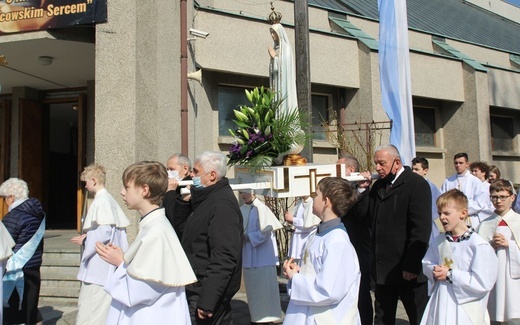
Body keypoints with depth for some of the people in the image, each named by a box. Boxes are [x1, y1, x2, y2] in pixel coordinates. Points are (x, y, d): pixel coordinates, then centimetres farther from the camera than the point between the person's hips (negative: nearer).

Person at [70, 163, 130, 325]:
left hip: (98, 265, -10)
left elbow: (105, 231, -22)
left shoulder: (101, 201, -14)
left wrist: (84, 240, -8)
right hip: (104, 267, 10)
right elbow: (119, 227, 16)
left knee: (89, 312, -6)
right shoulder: (109, 200, 14)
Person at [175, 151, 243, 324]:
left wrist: (206, 301, -28)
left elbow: (223, 258, -27)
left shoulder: (222, 204, -21)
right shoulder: (207, 198, 9)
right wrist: (185, 199, 1)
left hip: (207, 292, -9)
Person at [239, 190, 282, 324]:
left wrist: (247, 237, -14)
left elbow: (266, 231, -16)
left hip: (262, 256, -6)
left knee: (264, 287, 0)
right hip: (249, 256, 6)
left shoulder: (260, 208, -13)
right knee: (252, 288, 12)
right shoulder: (242, 210, 5)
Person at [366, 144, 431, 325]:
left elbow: (421, 229, -17)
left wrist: (411, 266, -19)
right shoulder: (378, 186, 12)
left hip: (409, 270, -6)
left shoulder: (416, 184, -10)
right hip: (383, 269, 7)